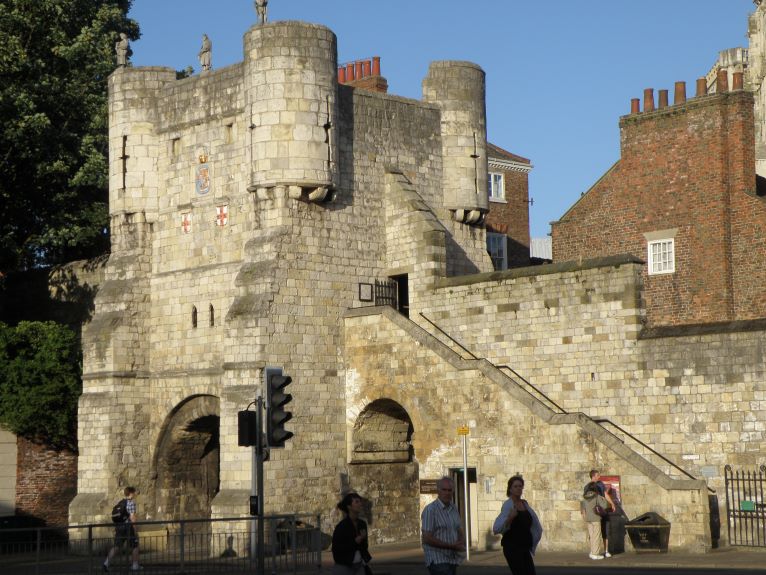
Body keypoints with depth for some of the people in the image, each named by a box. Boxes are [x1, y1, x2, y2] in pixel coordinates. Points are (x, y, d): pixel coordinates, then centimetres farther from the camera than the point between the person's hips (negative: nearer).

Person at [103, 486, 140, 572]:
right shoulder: (131, 503, -9)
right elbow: (132, 517, -16)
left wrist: (115, 529, 22)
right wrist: (135, 530, -13)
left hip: (119, 526, 6)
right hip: (128, 526, -6)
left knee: (116, 546, 6)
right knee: (135, 546, 10)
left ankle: (107, 563, -9)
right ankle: (135, 565, 15)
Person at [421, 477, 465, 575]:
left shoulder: (453, 508, 11)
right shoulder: (430, 510, -12)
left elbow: (460, 533, 18)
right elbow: (427, 539, -16)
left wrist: (461, 543, -7)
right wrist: (452, 546, -16)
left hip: (452, 560, 8)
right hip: (437, 561, -8)